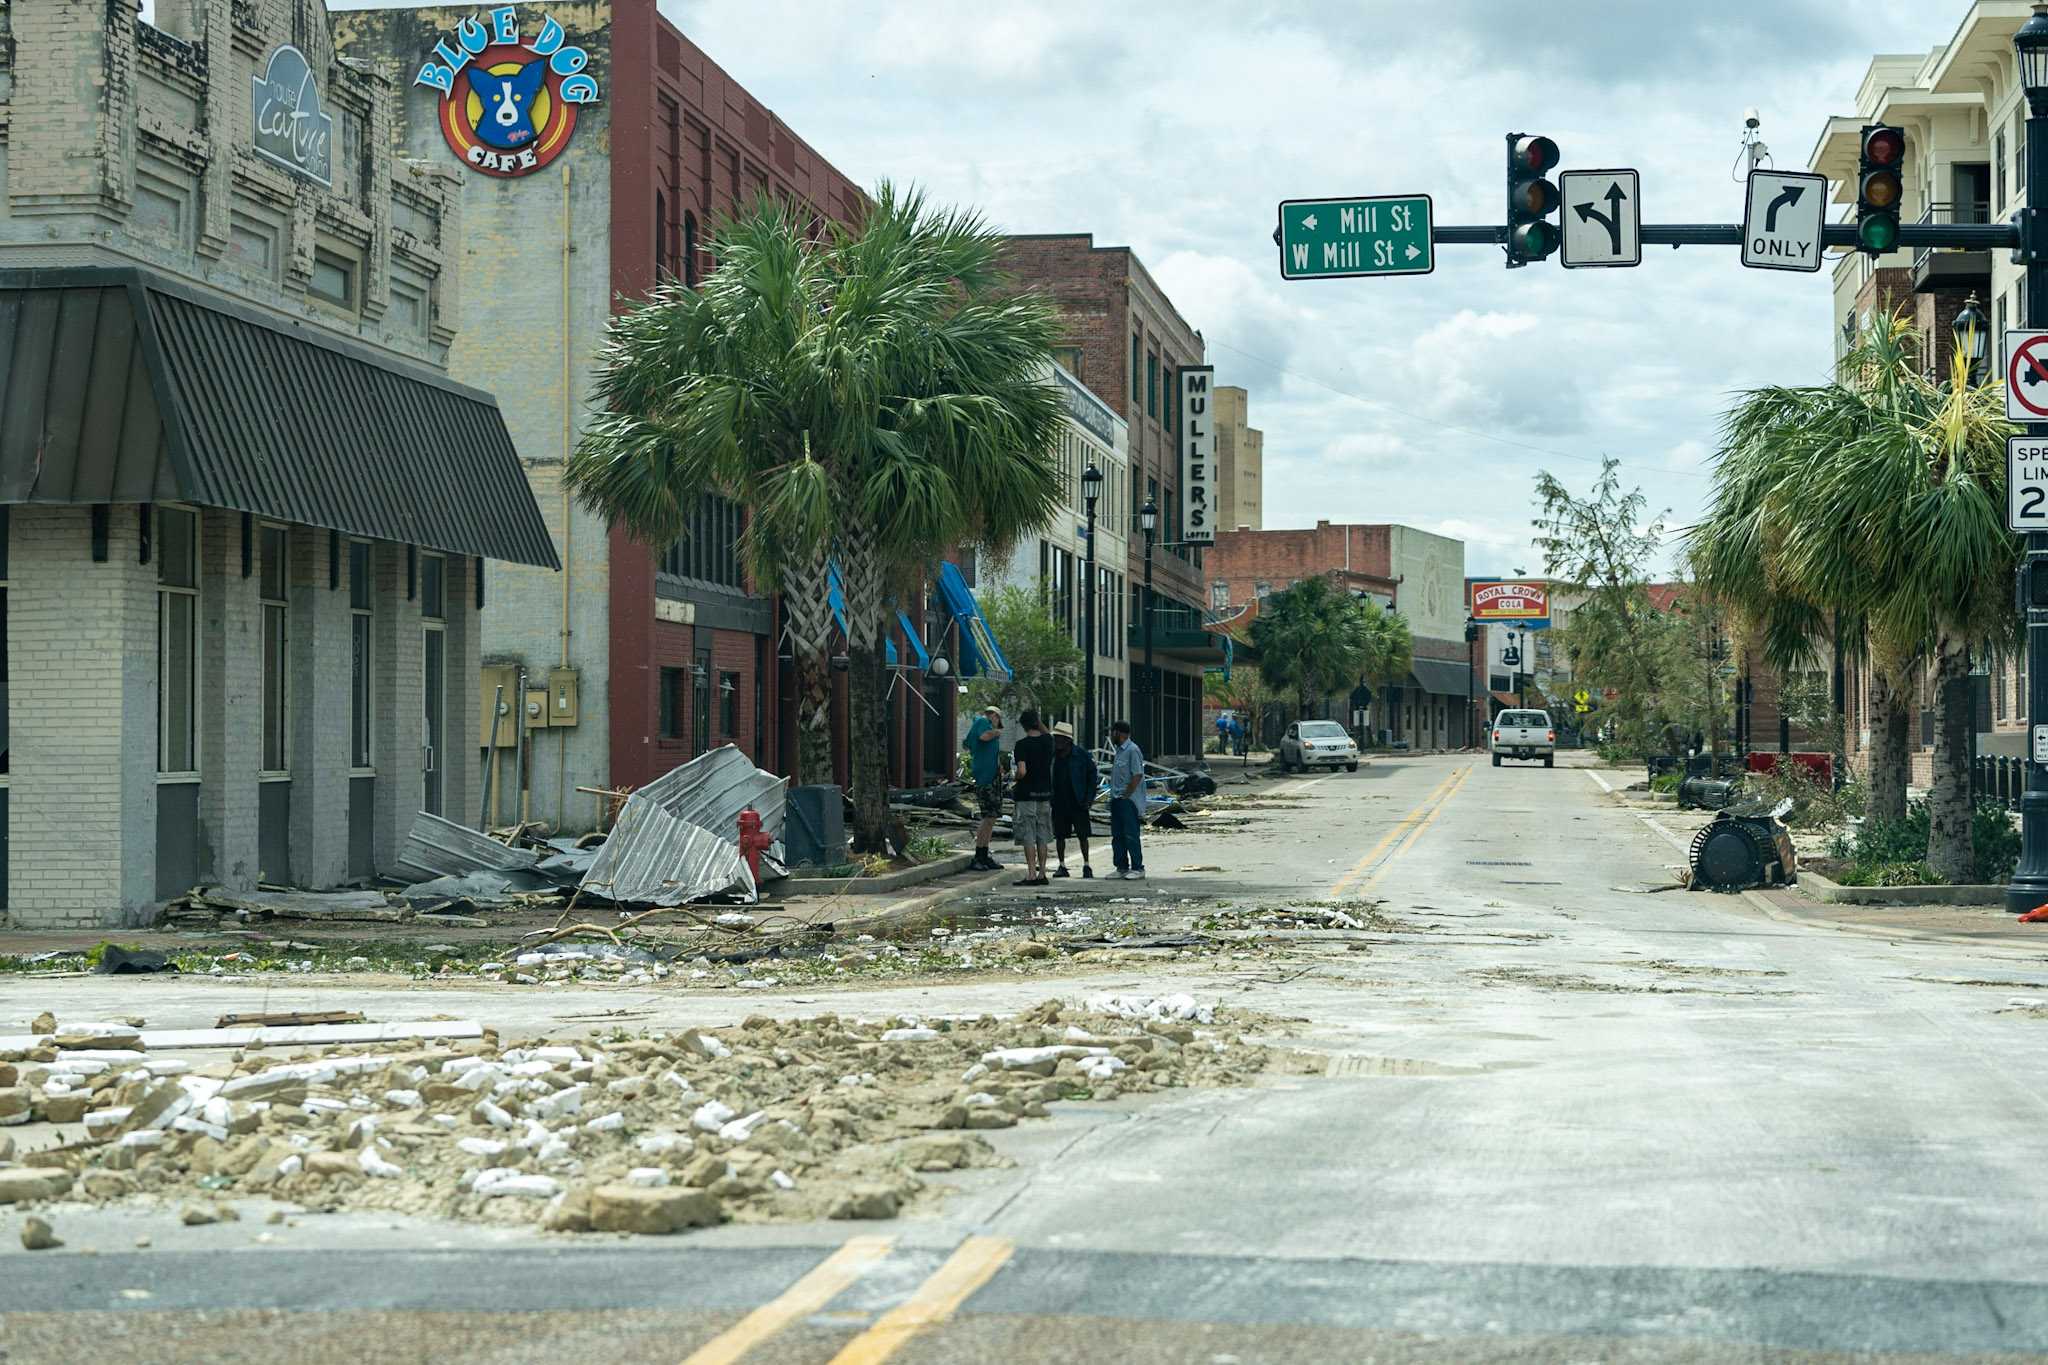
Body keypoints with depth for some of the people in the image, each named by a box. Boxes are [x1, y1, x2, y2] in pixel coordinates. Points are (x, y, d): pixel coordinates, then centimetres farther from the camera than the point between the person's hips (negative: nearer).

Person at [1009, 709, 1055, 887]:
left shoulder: (1022, 745, -14)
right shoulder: (1048, 740, 2)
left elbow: (1022, 771, -22)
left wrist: (1016, 778, -2)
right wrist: (1036, 719, 21)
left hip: (1027, 794, -5)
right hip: (1045, 793, 5)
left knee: (1028, 837, -3)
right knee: (1042, 837, 11)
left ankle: (1031, 874, -8)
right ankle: (1042, 874, 12)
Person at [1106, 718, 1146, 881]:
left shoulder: (1133, 750, -13)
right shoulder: (1119, 751, 18)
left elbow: (1137, 775, -19)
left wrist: (1126, 795, -17)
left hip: (1127, 800, -10)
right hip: (1117, 799, 10)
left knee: (1130, 835, -8)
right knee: (1117, 835, 10)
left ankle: (1138, 868, -5)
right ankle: (1122, 867, 16)